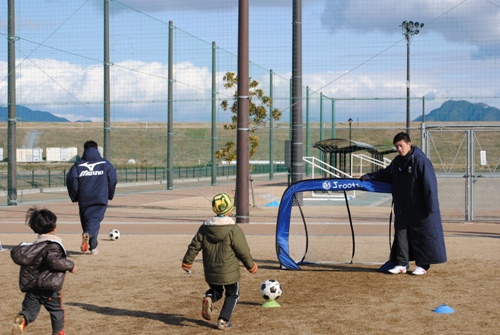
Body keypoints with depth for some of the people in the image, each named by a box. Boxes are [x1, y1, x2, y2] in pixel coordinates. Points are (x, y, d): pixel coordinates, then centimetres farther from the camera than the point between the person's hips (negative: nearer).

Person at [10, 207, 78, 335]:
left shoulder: (35, 244, 12)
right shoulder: (53, 245, -12)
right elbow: (54, 260, -27)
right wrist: (70, 266, -16)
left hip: (31, 287, 5)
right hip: (49, 288, -5)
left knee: (29, 310, 5)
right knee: (57, 311, 14)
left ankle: (22, 319, -25)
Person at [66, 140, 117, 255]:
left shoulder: (78, 165, 5)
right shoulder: (105, 164, 6)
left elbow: (70, 180, -4)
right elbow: (113, 180, 4)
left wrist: (74, 197, 7)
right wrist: (110, 195, 17)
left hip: (84, 199, 1)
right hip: (101, 199, -1)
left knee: (86, 220, 14)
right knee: (95, 220, -7)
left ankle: (93, 247, 12)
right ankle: (88, 234, -38)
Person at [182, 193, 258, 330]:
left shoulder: (204, 227, -1)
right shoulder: (234, 230, -15)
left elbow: (194, 246, 4)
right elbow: (243, 251, -9)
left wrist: (187, 262, 18)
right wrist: (251, 266, 7)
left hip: (211, 272, 4)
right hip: (229, 272, -4)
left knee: (216, 290, 26)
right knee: (232, 294, 17)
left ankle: (208, 298, -7)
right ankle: (223, 320, 9)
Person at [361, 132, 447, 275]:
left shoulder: (421, 161, -15)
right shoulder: (397, 161, 8)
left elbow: (430, 185, -16)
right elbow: (385, 174, 26)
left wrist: (431, 207, -16)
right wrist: (368, 176, 18)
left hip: (420, 209, -7)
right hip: (402, 208, 7)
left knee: (422, 235, 2)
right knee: (401, 234, 7)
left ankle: (423, 265, 11)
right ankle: (401, 264, 13)